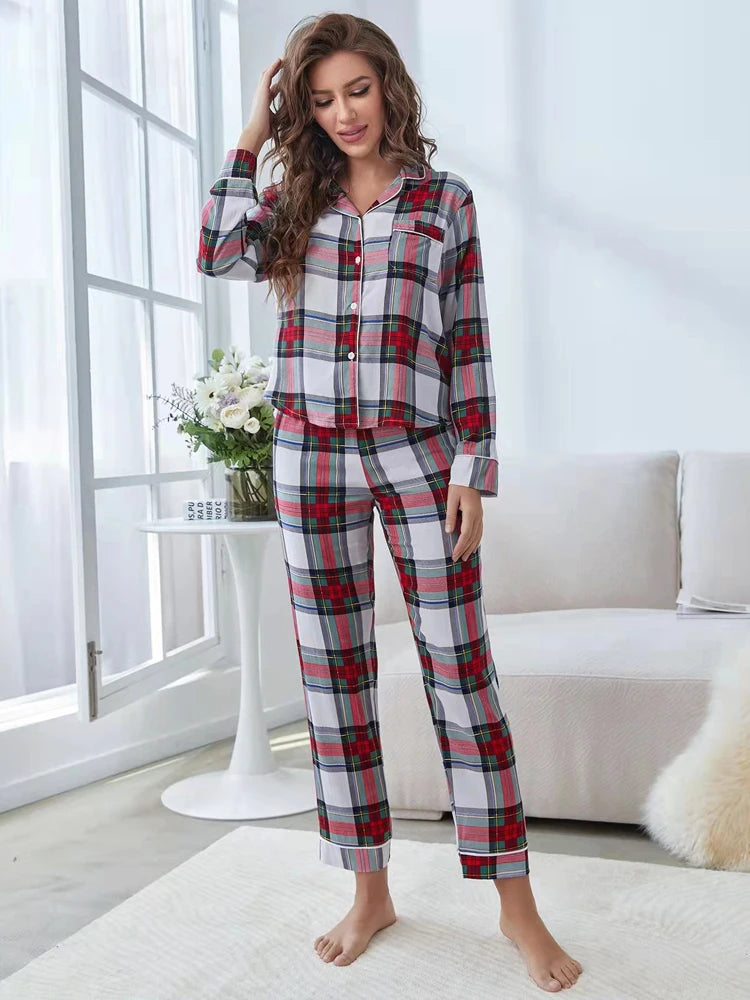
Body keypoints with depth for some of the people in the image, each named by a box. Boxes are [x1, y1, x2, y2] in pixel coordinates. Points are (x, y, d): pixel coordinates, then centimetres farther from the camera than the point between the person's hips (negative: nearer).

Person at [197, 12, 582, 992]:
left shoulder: (446, 200, 7)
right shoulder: (294, 197, 13)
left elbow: (469, 344, 2)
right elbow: (221, 254, -6)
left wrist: (473, 468, -5)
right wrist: (251, 138, 2)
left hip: (418, 453, -2)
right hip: (311, 456, 3)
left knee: (462, 670, -4)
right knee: (334, 675, 5)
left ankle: (517, 902, 8)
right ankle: (371, 892, 20)